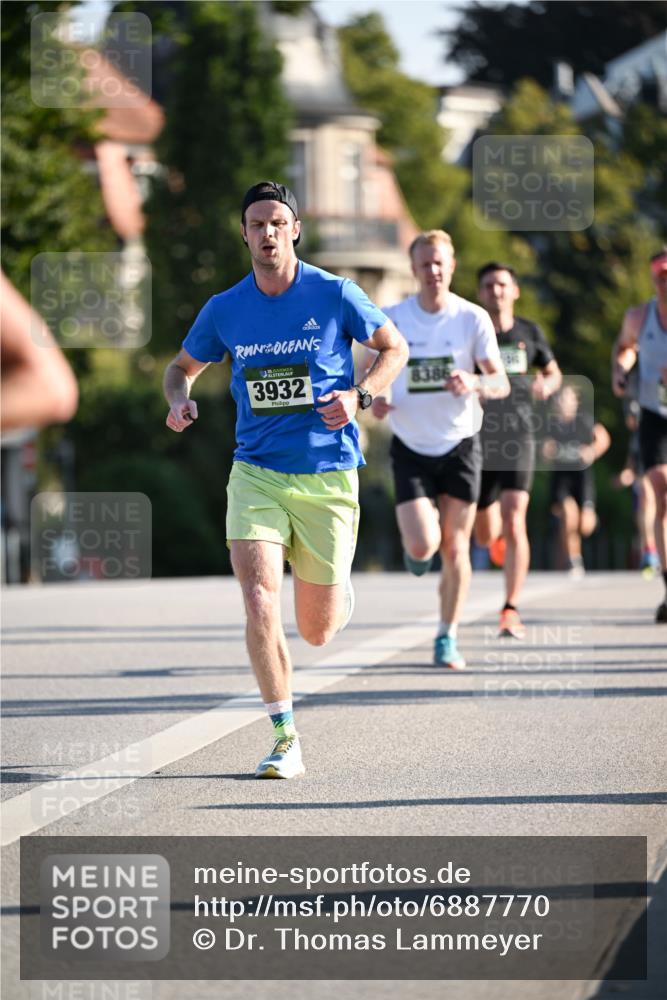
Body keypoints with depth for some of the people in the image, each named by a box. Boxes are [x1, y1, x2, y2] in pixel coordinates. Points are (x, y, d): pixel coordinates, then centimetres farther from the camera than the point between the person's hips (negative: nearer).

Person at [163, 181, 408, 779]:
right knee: (259, 604, -19)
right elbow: (183, 366, 18)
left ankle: (337, 590, 45)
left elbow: (395, 348, 7)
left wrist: (358, 396, -11)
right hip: (256, 475, 1)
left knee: (317, 632, 7)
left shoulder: (334, 295, -5)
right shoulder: (225, 310, 1)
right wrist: (180, 400, -6)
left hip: (328, 476, -1)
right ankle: (286, 740, -8)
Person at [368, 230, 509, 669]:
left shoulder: (473, 318, -5)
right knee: (423, 546, -13)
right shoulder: (391, 318, -3)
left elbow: (501, 382, -7)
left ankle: (448, 638, 16)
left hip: (459, 444, 0)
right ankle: (416, 549, 25)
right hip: (411, 447, 0)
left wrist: (475, 383, -29)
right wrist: (375, 398, -13)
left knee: (455, 548, 2)